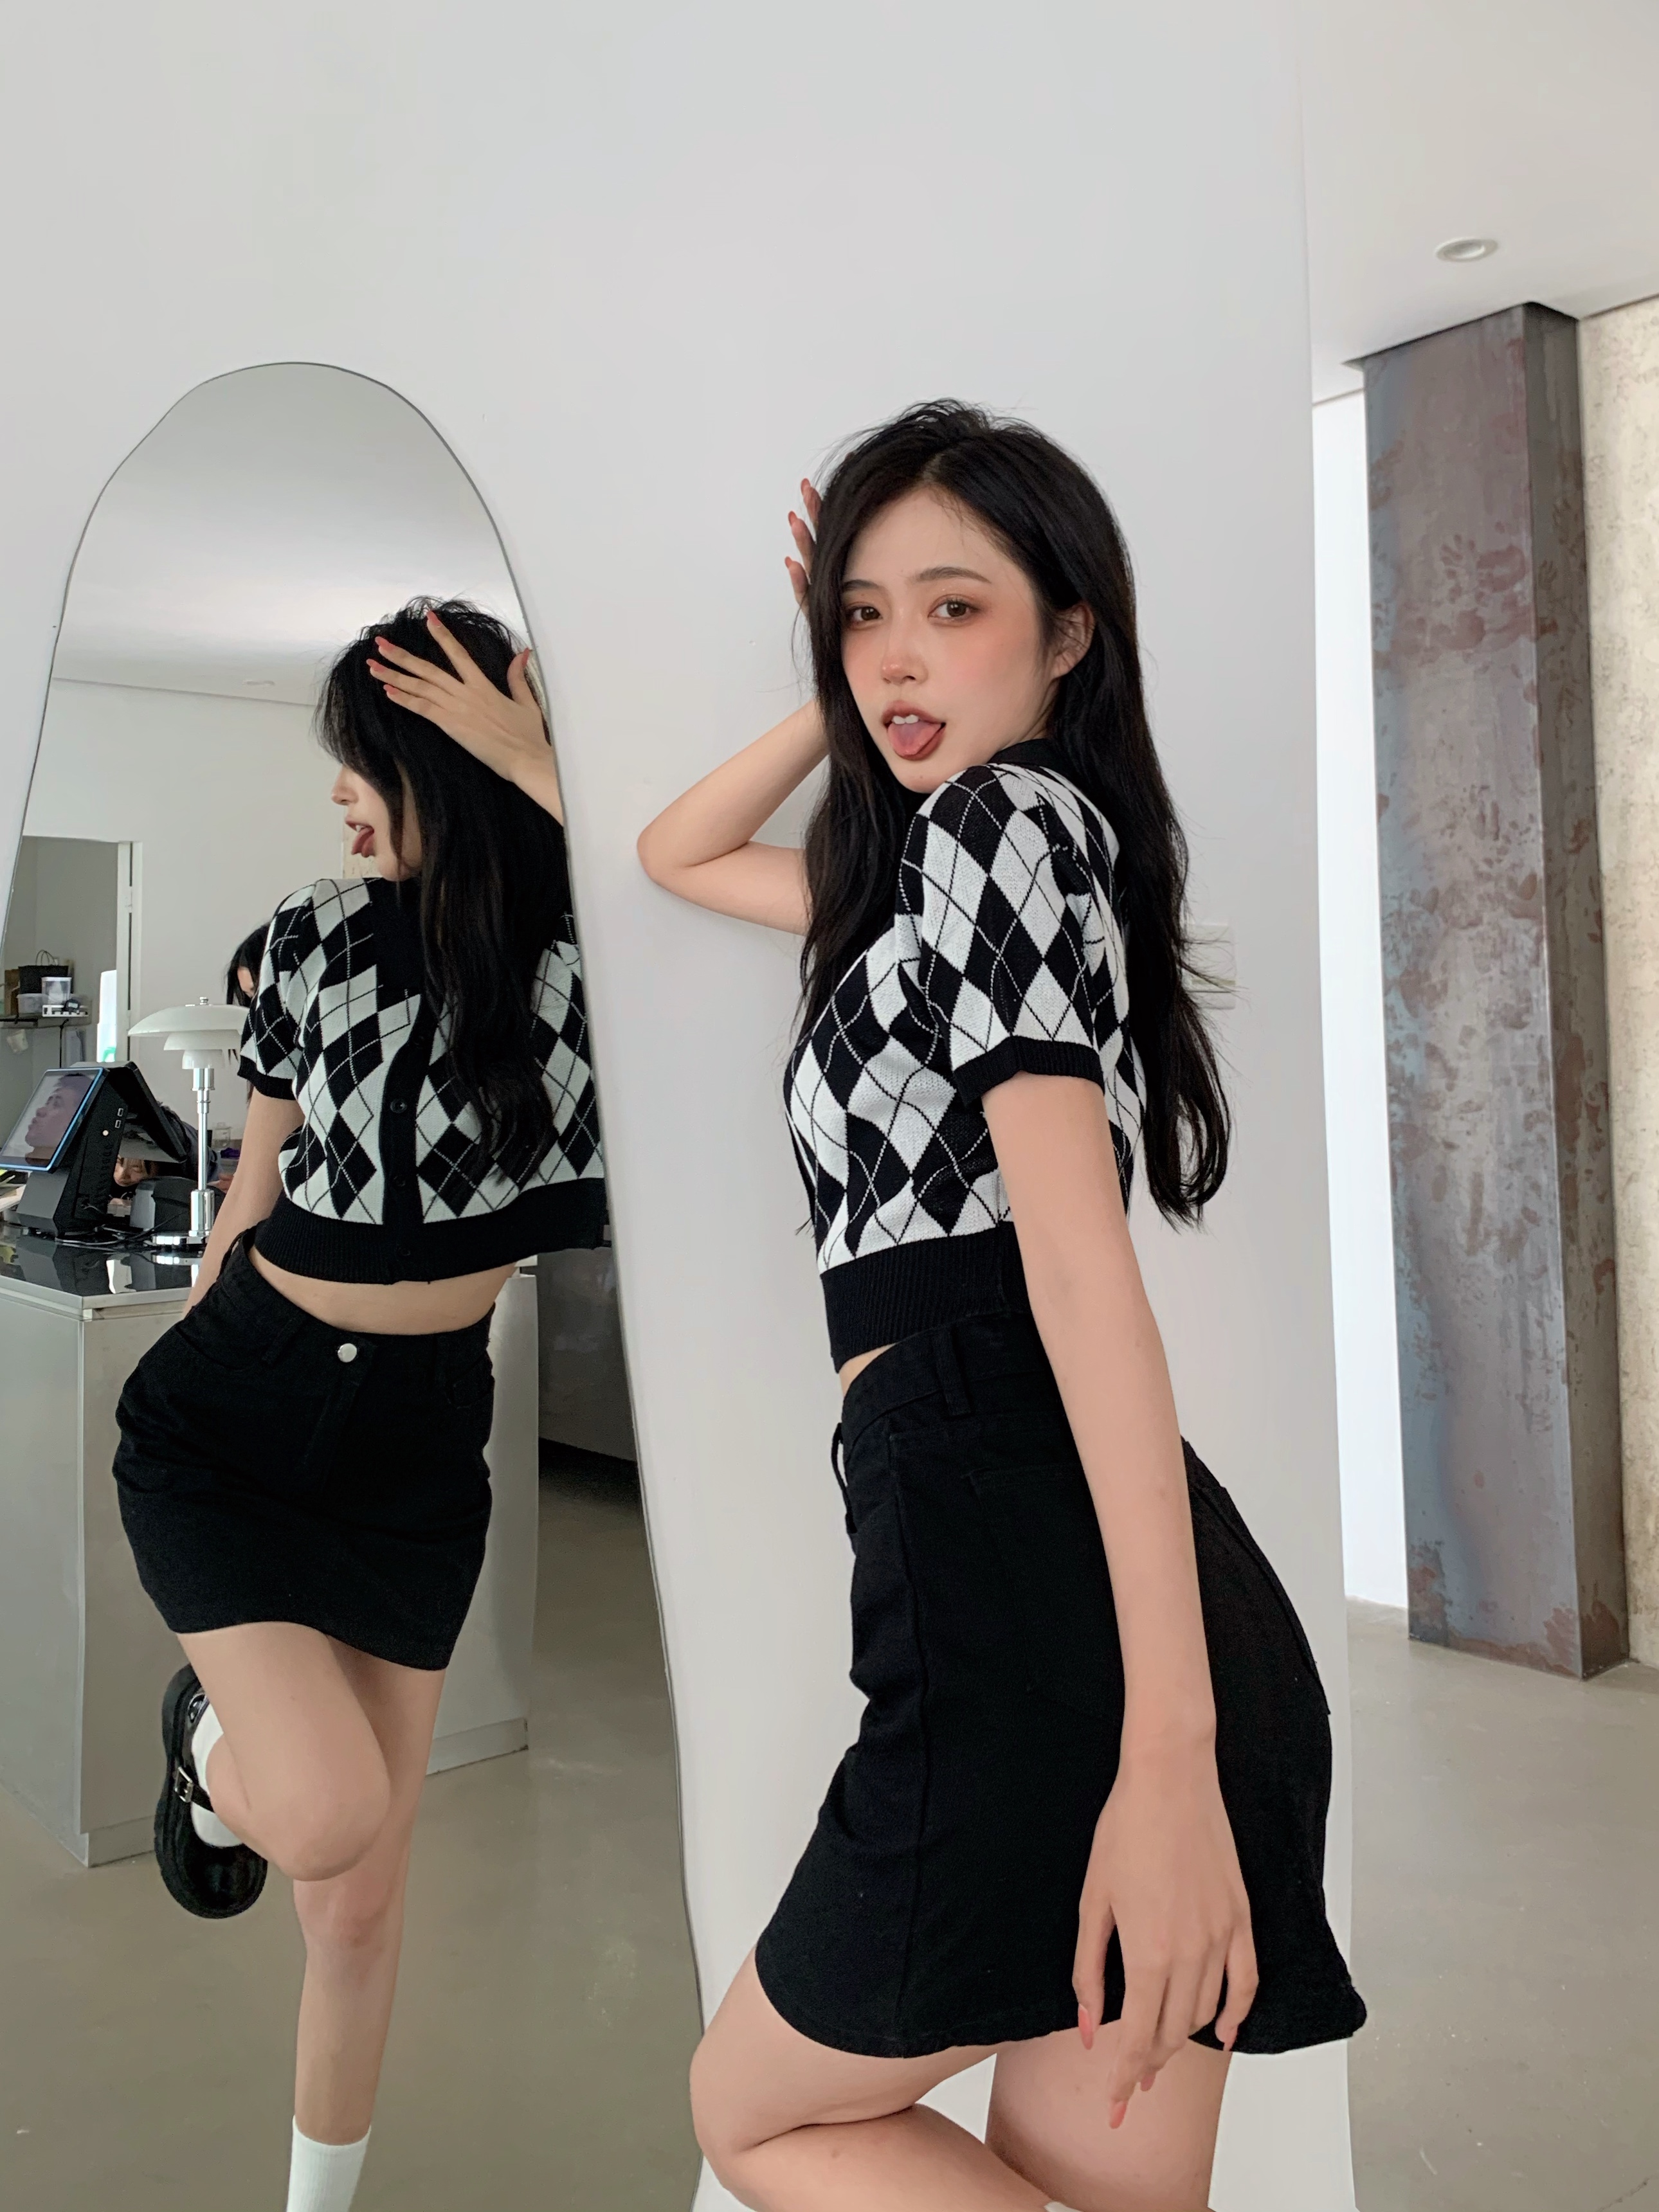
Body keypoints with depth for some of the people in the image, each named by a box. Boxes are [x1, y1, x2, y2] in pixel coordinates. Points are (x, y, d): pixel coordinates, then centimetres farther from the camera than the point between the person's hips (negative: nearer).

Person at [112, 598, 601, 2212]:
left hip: (419, 1435, 1)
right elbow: (258, 1191, 7)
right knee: (323, 1817, -19)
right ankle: (213, 1735, 17)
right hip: (231, 1409, 0)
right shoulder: (322, 937, -4)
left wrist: (544, 765, -24)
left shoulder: (585, 959, -8)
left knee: (361, 1897, 10)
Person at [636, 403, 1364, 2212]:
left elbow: (1078, 1248, -17)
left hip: (1036, 1586, -9)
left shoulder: (1008, 814, -4)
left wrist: (1165, 1740, -21)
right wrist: (843, 701, 27)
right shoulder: (932, 856, 23)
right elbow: (675, 855, 39)